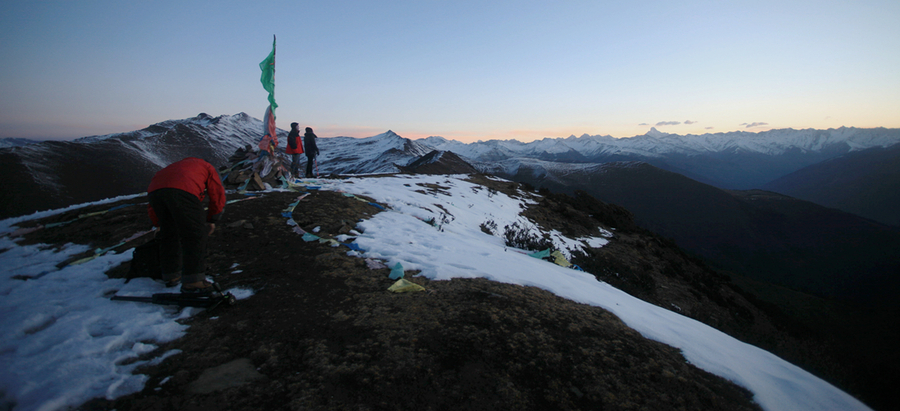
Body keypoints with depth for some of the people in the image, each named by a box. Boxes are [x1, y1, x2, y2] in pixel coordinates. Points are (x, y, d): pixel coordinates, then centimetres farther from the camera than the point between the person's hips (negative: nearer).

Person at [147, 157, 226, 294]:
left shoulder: (174, 166, 43)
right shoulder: (207, 167, 33)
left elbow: (152, 207, 39)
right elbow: (218, 195, 22)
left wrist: (159, 225, 45)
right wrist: (212, 220, 29)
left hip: (154, 190, 6)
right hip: (183, 191, -6)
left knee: (168, 236, 20)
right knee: (195, 236, 0)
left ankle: (171, 276, 30)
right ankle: (192, 281, -2)